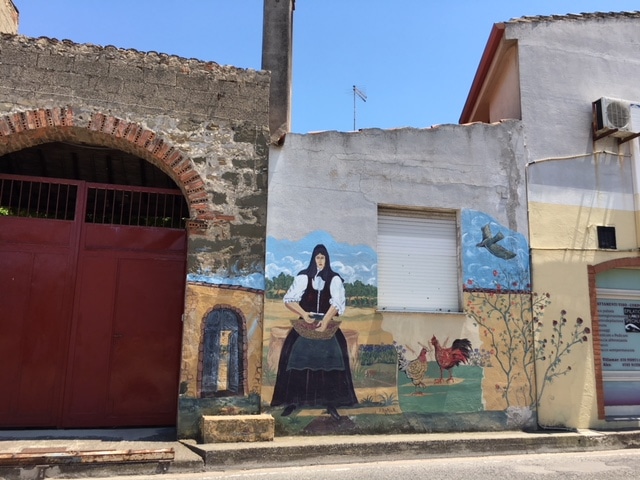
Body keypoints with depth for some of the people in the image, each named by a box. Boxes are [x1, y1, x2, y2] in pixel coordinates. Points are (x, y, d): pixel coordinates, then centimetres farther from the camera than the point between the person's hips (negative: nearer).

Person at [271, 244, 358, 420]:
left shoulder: (334, 279, 4)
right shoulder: (303, 277, 5)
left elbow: (337, 304, -7)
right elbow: (288, 299, 2)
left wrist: (325, 322, -17)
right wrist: (303, 314, -10)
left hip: (328, 324, 0)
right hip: (306, 324, 0)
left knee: (330, 361, -7)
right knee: (297, 359, -6)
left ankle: (331, 404, -1)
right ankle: (292, 401, 0)